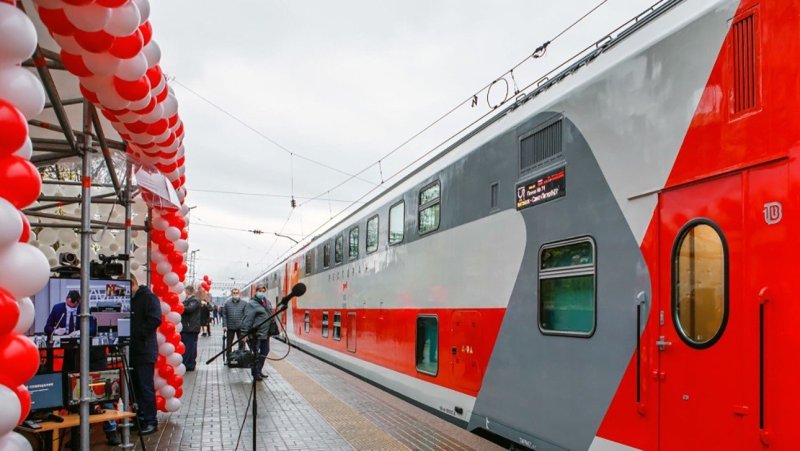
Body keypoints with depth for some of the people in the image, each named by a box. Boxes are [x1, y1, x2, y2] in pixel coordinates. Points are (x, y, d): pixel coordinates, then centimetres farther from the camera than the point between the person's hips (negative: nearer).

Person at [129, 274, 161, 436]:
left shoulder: (148, 298, -7)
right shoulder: (129, 300, 16)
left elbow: (155, 320, -18)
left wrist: (137, 333, -19)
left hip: (145, 351, -8)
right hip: (132, 350, 8)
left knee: (146, 387, -4)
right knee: (135, 386, 12)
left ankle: (151, 421, 3)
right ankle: (140, 418, 21)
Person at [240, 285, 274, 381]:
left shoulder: (267, 302, 15)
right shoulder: (251, 304, -12)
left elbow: (271, 316, 23)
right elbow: (247, 319, -18)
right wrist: (244, 333, -23)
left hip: (265, 333, 9)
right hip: (255, 334, -9)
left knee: (264, 352, 17)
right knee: (255, 354, 1)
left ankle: (259, 371, 31)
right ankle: (255, 373, 13)